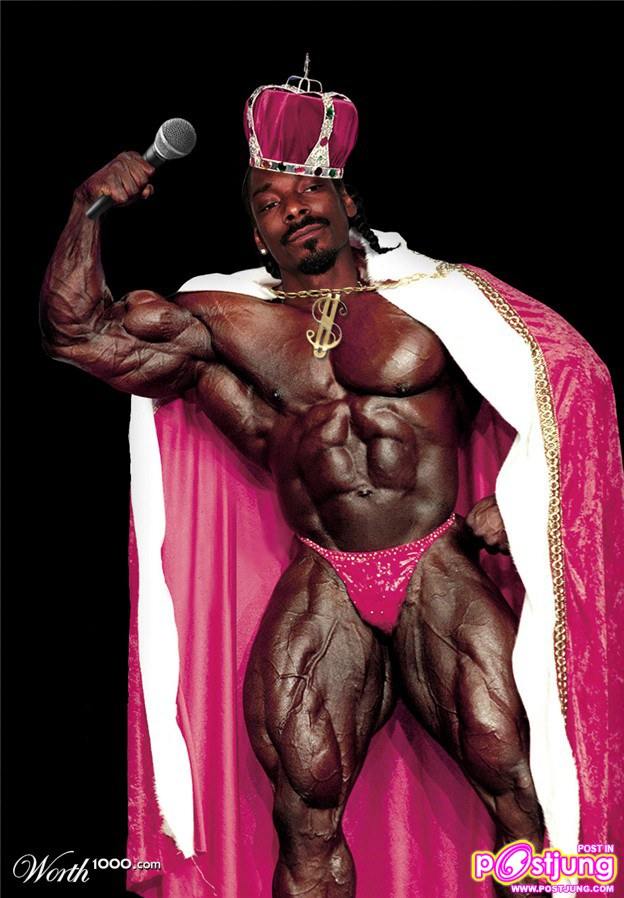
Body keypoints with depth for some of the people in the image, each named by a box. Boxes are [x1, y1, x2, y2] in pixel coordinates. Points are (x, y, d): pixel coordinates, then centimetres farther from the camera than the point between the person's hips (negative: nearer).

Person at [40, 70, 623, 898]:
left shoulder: (433, 298, 6)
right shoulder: (228, 325, 10)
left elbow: (554, 387, 7)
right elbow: (76, 330, 8)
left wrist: (511, 498, -6)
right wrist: (89, 211, -3)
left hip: (441, 566, -1)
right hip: (323, 587, 2)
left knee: (514, 780, -14)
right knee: (305, 812, -3)